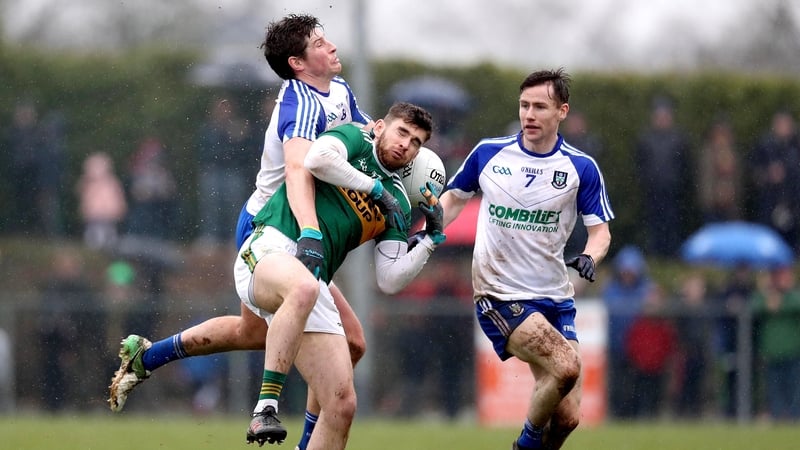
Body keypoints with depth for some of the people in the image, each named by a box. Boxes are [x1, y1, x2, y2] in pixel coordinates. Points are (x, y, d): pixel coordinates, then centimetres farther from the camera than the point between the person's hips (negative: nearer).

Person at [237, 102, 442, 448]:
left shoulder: (398, 207, 23)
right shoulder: (354, 139, 11)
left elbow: (390, 282, 14)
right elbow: (317, 159, -15)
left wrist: (431, 239, 6)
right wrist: (375, 186, -2)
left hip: (313, 278, 6)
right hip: (270, 251, -6)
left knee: (342, 404, -8)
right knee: (303, 288, -44)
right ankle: (266, 407, -44)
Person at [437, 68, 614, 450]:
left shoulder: (581, 168, 0)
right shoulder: (488, 153, 0)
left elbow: (600, 231, 1)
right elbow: (455, 196, 17)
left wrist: (589, 257, -21)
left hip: (555, 298, 3)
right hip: (499, 295, -3)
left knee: (566, 418, -6)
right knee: (566, 366, -26)